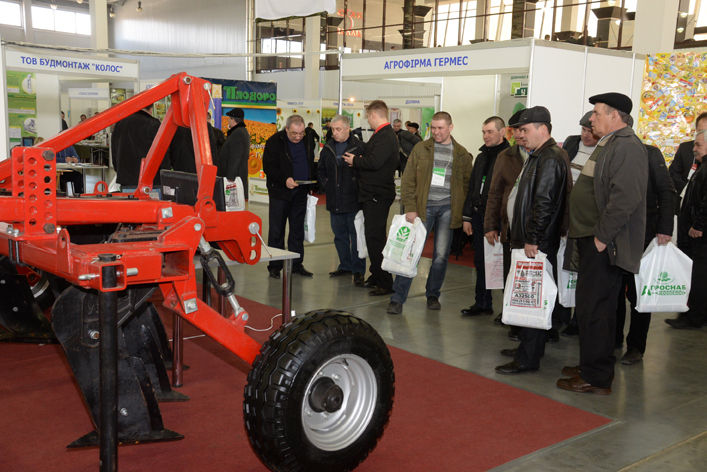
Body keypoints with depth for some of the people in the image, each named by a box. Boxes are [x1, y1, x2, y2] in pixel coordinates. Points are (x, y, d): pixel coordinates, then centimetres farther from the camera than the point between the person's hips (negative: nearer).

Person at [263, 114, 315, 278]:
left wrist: (312, 180, 0)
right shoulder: (274, 141, -6)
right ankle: (275, 266, 9)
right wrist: (284, 179, -24)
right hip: (280, 192, -4)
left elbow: (311, 164, 18)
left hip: (301, 192, 4)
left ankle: (296, 264, 18)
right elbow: (268, 166, -11)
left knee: (298, 229, 10)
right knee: (276, 230, 1)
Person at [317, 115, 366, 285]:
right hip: (334, 202, 6)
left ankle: (358, 270, 7)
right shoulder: (328, 148, 10)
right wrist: (324, 185, 10)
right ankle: (345, 266, 28)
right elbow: (321, 169, 22)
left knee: (356, 236, 0)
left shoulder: (359, 147, -9)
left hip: (354, 201, -6)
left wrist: (360, 187, -10)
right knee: (340, 235, 15)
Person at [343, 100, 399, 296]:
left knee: (375, 238, -8)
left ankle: (385, 283, -2)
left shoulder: (385, 137, -17)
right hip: (372, 194, 11)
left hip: (378, 196, -11)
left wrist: (355, 160, -11)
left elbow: (374, 162, -26)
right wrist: (358, 161, 1)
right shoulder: (381, 135, 17)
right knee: (373, 237, 17)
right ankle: (376, 276, 27)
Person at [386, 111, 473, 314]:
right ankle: (397, 299, 2)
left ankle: (432, 295, 24)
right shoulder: (421, 149, 4)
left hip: (447, 210, 1)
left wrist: (459, 209, -2)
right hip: (423, 207, -1)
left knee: (441, 255, 6)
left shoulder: (461, 154, 7)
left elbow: (467, 183, 10)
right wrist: (410, 208, -7)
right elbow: (408, 180, 1)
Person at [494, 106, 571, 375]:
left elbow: (544, 203, -22)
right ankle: (529, 347, 27)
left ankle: (528, 359, -2)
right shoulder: (540, 156, 18)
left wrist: (532, 239, -20)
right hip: (532, 240, 11)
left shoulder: (549, 159, -16)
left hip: (539, 244, -11)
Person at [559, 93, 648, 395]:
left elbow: (625, 198, -25)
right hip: (593, 241, 10)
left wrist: (601, 237, -21)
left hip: (604, 245, -10)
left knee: (593, 310, -5)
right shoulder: (608, 144, 18)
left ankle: (596, 378, 6)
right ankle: (593, 367, 28)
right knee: (597, 308, 17)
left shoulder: (627, 146, -16)